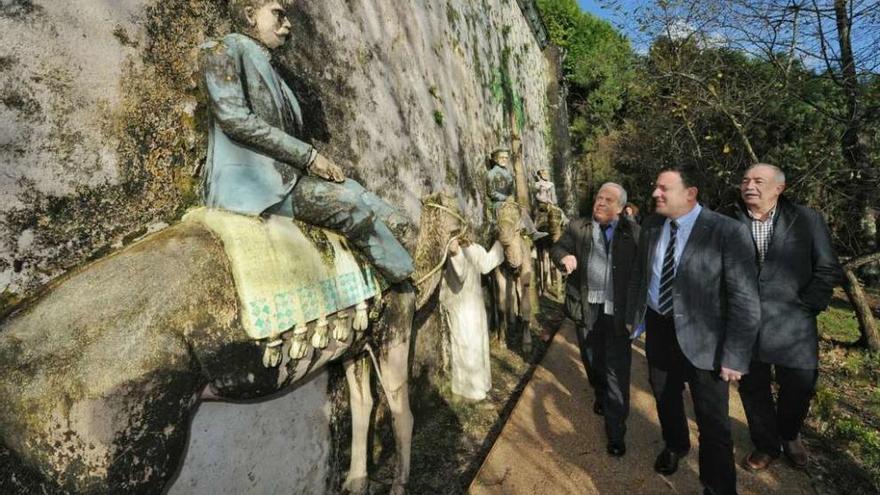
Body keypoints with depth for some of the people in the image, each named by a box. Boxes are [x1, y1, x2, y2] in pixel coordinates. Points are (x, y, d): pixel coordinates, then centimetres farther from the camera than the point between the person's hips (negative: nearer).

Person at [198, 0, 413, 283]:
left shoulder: (268, 70, 26)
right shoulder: (222, 51, 2)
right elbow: (234, 117, -14)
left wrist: (314, 161, 0)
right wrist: (308, 155, -15)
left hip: (284, 177, 8)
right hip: (247, 181, -8)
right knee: (351, 205, -24)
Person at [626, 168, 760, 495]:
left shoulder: (728, 232, -19)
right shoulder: (651, 226, -1)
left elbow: (745, 300, -18)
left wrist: (735, 356, -18)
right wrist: (634, 316, 12)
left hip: (702, 337, -5)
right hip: (658, 329, 6)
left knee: (713, 421, 4)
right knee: (664, 397, 26)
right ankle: (674, 445, 55)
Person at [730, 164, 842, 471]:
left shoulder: (807, 219, -2)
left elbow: (828, 271, -1)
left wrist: (804, 308, -6)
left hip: (791, 325, -1)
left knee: (799, 387, 10)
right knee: (752, 388, 12)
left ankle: (789, 436, 42)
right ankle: (767, 445, 36)